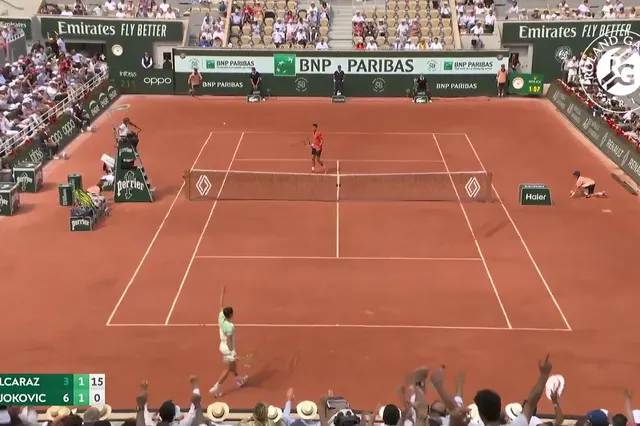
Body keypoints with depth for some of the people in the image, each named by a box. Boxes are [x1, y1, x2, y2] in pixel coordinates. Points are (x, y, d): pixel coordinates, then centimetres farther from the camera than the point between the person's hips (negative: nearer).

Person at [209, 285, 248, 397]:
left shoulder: (221, 318, -13)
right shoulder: (229, 326, -32)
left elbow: (221, 305, 0)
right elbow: (229, 342, -27)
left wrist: (222, 293, 6)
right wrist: (233, 354, -21)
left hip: (223, 346, 9)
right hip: (228, 349, -9)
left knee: (233, 364, 28)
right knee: (228, 369, 5)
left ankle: (239, 380, 47)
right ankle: (216, 387, 6)